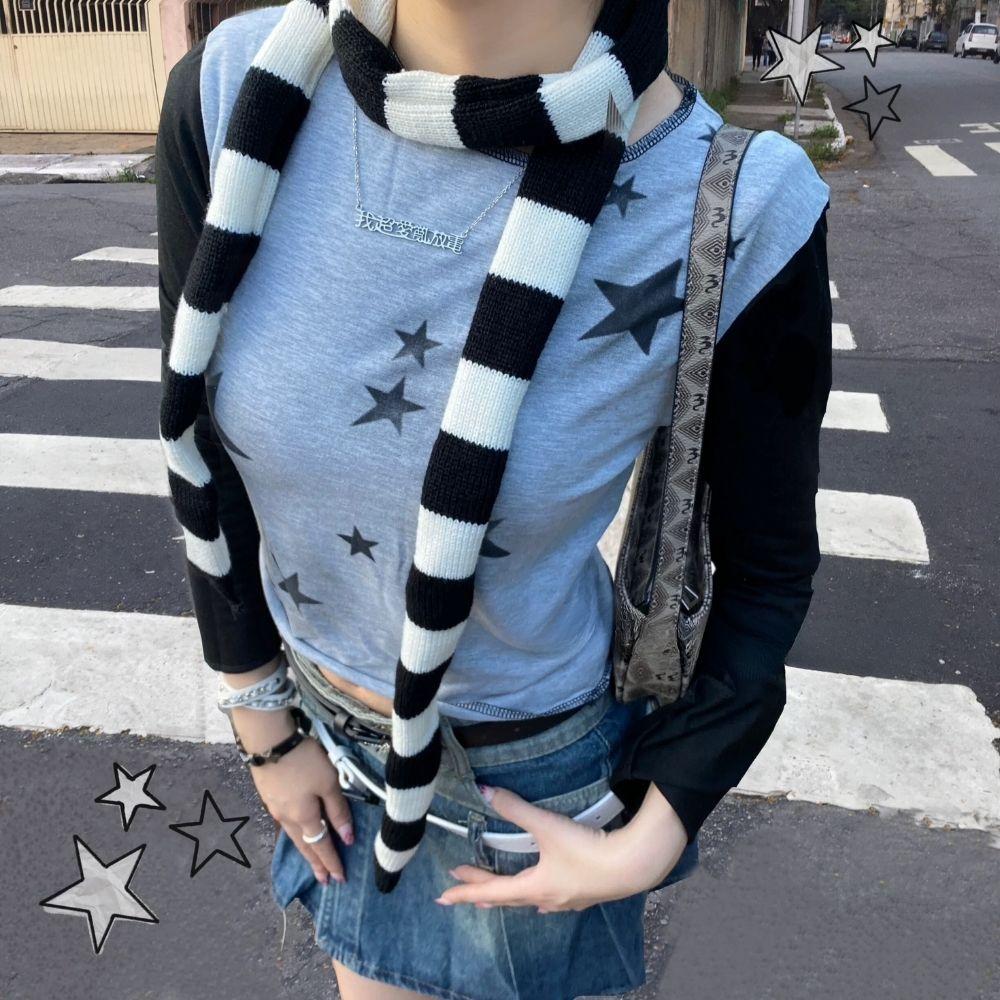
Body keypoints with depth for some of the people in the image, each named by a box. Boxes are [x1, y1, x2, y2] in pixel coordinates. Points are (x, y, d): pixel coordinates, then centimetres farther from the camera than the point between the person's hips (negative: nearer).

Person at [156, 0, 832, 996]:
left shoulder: (736, 208, -28)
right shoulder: (233, 91, -19)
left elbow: (767, 569, -12)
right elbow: (204, 449, -7)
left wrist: (650, 840, -9)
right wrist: (263, 723, 2)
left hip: (526, 754, -3)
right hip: (324, 717, 4)